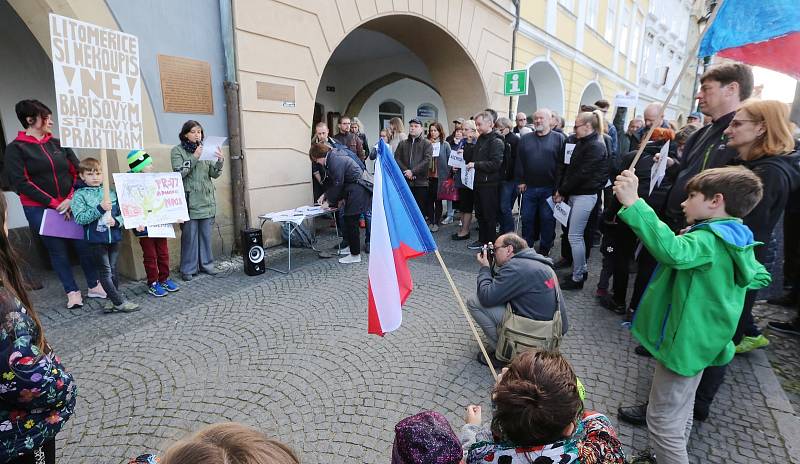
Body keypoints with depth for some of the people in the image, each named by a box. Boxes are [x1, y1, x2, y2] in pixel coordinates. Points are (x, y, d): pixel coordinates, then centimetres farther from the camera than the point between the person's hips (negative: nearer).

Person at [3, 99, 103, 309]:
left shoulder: (59, 144, 9)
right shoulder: (16, 148, -1)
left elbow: (77, 172, 5)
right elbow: (20, 183, -8)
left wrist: (71, 199, -9)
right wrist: (54, 203, -14)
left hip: (71, 205, 3)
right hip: (39, 209, -2)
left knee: (84, 244, 0)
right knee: (58, 250, 3)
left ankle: (94, 286, 12)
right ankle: (72, 292, 10)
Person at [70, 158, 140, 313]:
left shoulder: (111, 191, 5)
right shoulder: (79, 195, -4)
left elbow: (123, 211, 6)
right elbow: (80, 218, -13)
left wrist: (117, 221, -14)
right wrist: (99, 208, -22)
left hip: (114, 236, 3)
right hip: (96, 239, -3)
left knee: (113, 270, 13)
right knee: (105, 271, 1)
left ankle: (113, 300, 26)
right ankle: (119, 302, 6)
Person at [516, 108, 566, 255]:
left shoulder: (559, 138, 1)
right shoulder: (525, 139, 11)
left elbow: (562, 163, -5)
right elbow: (519, 162, 7)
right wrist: (520, 181, -1)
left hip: (549, 188, -3)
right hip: (529, 188, 3)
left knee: (547, 220, 4)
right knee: (527, 218, 8)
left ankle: (544, 251, 17)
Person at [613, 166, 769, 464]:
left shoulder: (709, 240, -25)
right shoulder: (737, 242, 6)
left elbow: (672, 251, -48)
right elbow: (760, 277, 22)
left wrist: (633, 204, -50)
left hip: (685, 340, -10)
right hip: (699, 338, 11)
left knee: (663, 421, 2)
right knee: (681, 409, 28)